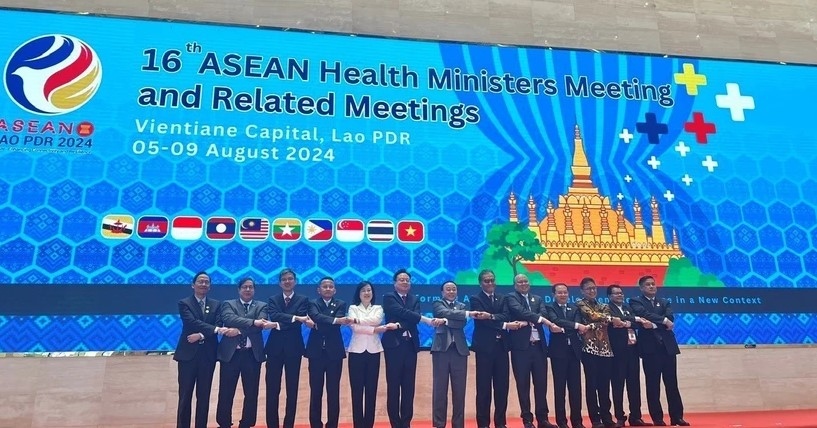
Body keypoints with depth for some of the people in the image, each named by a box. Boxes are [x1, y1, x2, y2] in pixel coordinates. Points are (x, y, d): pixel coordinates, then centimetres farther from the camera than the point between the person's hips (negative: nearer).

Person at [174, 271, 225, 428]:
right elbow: (192, 322, -17)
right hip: (188, 353, -2)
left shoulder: (216, 304, 8)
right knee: (185, 396, 3)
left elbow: (218, 326, -3)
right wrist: (215, 329, -26)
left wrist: (201, 335, -18)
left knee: (204, 396, 8)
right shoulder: (184, 303, -1)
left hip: (208, 354, 3)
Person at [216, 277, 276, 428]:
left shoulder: (261, 306, 8)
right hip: (230, 353, -1)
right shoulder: (228, 304, 6)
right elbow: (229, 319, -15)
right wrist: (253, 322, -26)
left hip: (252, 354, 1)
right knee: (226, 393, 7)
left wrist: (239, 330, -20)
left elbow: (260, 325, -9)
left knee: (251, 393, 7)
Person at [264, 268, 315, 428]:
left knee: (292, 389, 5)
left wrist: (280, 324, -22)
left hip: (293, 348, -1)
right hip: (275, 347, 1)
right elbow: (273, 316, -13)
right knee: (272, 389, 3)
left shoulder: (303, 300, 4)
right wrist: (296, 318, -25)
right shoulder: (273, 300, 8)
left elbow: (301, 319, -12)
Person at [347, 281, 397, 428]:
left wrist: (358, 320, -14)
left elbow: (376, 320, -12)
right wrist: (376, 329, -14)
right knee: (357, 390, 0)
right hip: (357, 351, -1)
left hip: (373, 351, 1)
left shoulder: (378, 308, 10)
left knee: (371, 390, 4)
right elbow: (355, 328, -10)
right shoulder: (353, 308, 6)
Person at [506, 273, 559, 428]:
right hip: (521, 346, -4)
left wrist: (528, 321, -22)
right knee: (523, 385, 2)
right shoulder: (512, 298, 2)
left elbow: (543, 313, -3)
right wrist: (542, 320, -23)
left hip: (539, 345, 4)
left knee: (541, 383, 8)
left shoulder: (538, 299, 16)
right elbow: (520, 312, -16)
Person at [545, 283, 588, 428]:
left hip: (574, 350, 4)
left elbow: (579, 325, -4)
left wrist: (564, 329, -20)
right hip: (558, 351, -4)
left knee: (576, 387, 7)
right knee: (560, 387, 2)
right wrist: (575, 326, -27)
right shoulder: (550, 308, 0)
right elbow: (556, 321, -20)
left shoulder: (574, 308, 13)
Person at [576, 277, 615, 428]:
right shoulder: (580, 304, 5)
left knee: (605, 385, 7)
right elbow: (593, 316, -11)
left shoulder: (604, 306, 19)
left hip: (605, 348, 5)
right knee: (591, 385, -3)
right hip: (590, 348, -4)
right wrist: (611, 318, -3)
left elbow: (605, 321, -1)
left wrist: (591, 325, -15)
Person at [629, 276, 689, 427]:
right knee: (653, 385, 1)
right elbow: (644, 314, -15)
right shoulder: (635, 302, 5)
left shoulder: (664, 302, 16)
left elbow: (670, 317, -3)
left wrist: (654, 324, -15)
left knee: (672, 384, 6)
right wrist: (663, 321, -17)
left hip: (668, 346, 3)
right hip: (650, 347, -3)